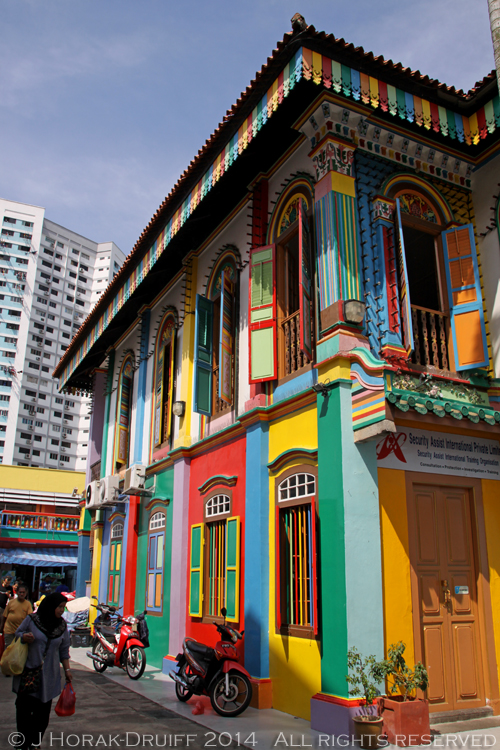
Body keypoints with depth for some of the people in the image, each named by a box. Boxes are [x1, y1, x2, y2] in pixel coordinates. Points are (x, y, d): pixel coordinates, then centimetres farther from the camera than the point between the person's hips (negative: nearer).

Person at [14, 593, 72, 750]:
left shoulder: (62, 625, 4)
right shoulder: (31, 620, -6)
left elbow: (64, 650, 11)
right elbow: (17, 633, 4)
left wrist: (67, 669, 7)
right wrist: (24, 637, -18)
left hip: (49, 676, 3)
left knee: (43, 711, 5)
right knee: (24, 708, -3)